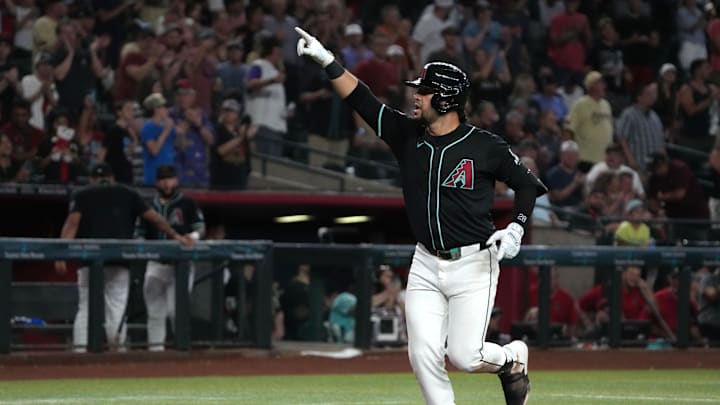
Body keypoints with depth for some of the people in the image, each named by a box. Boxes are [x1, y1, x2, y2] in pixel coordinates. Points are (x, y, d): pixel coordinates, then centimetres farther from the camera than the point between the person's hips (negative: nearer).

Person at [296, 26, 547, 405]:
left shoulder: (485, 146, -10)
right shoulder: (407, 135, 2)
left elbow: (529, 185, 0)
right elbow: (361, 99, 0)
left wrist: (516, 228, -14)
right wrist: (326, 60, -8)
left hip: (473, 263, -4)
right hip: (426, 264, 5)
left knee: (464, 356, -7)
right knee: (424, 356, -5)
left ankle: (512, 358, 26)